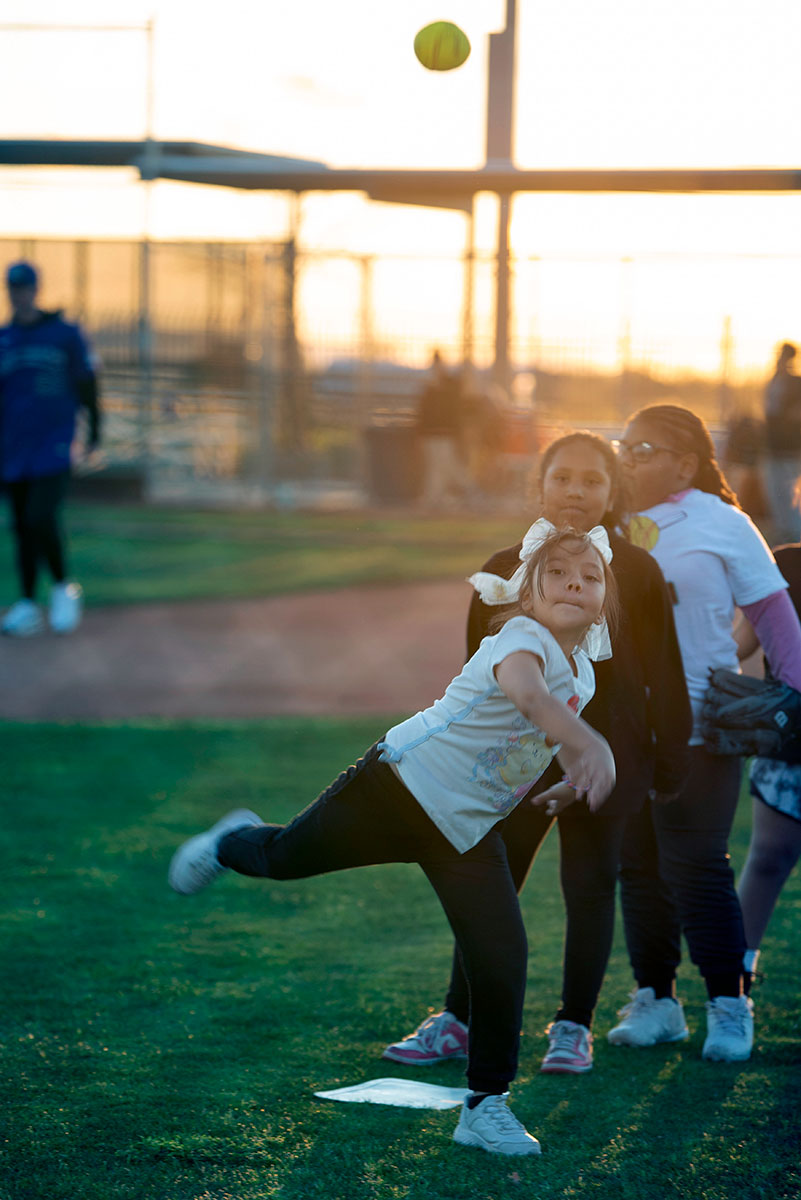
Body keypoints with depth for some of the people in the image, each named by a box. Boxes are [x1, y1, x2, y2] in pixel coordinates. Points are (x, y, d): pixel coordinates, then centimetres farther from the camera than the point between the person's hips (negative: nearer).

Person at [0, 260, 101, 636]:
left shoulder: (65, 334, 0)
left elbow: (86, 383, 6)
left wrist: (94, 426, 8)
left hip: (53, 446, -4)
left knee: (41, 519, -16)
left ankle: (63, 588, 4)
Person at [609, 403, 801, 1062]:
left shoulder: (721, 526, -3)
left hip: (698, 730, -5)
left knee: (695, 867, -7)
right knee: (639, 866, 8)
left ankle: (729, 1006, 5)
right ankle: (656, 999, 19)